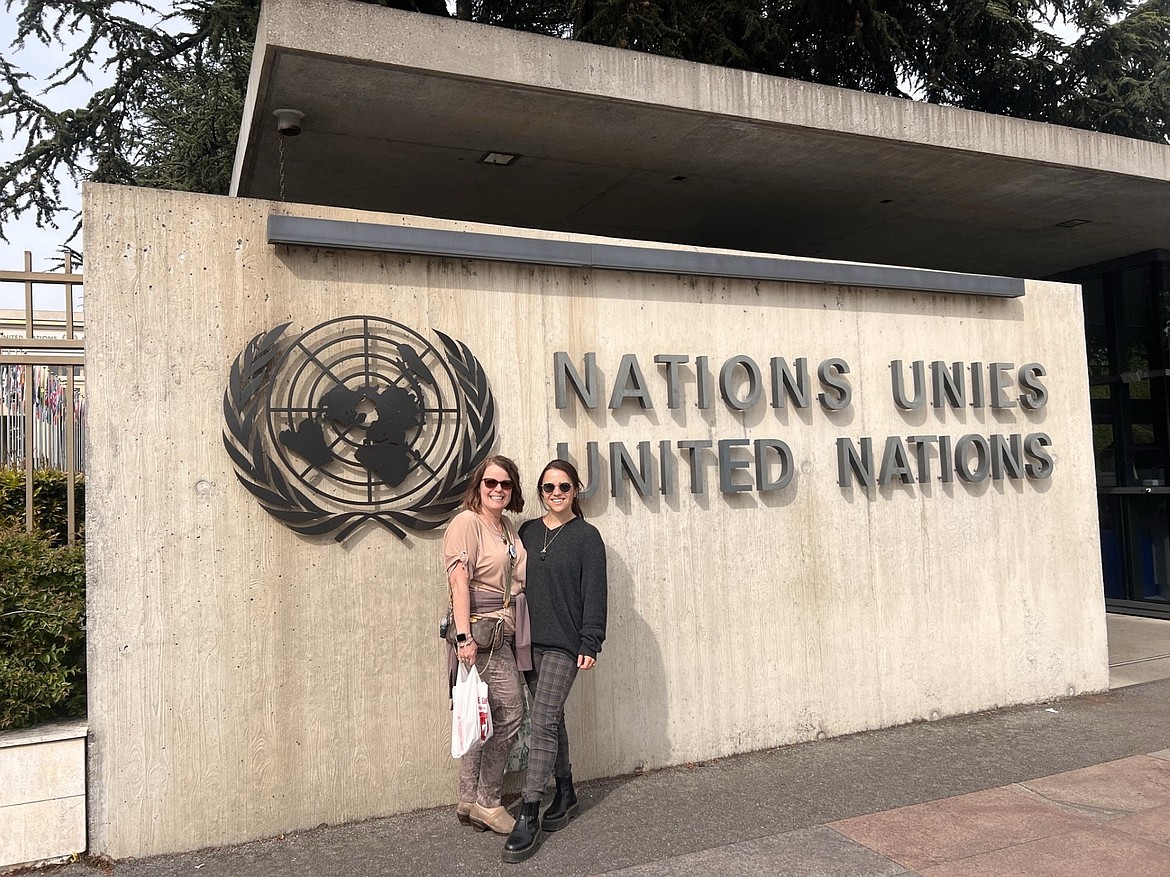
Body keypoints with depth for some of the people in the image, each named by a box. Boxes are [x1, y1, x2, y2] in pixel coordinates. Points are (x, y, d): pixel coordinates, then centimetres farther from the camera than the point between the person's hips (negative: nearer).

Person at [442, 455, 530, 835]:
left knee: (481, 716, 12)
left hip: (502, 633, 8)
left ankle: (470, 800, 22)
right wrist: (464, 636, -25)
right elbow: (458, 580, -18)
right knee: (510, 711, -6)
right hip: (480, 631, -8)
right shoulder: (466, 522, -10)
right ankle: (486, 801, 9)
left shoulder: (507, 526, 16)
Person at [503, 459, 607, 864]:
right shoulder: (528, 531, 10)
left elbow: (594, 593, -6)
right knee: (551, 720, 14)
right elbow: (518, 582, 13)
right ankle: (565, 795, 29)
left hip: (564, 644, -5)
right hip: (530, 641, 5)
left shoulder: (586, 536, -3)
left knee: (544, 723, -9)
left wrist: (590, 644, -11)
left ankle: (528, 817, -5)